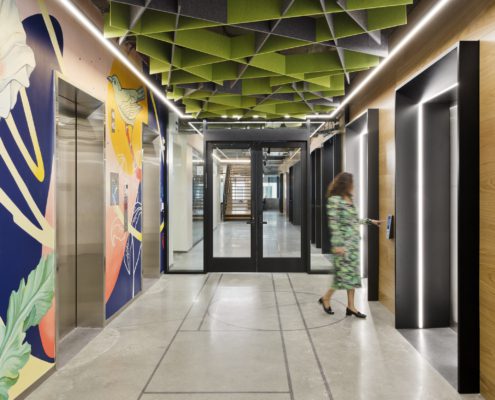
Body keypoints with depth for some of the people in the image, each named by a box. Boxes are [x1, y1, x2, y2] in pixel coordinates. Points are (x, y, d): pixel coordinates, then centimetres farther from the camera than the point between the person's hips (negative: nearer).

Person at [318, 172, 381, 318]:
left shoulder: (349, 199, 12)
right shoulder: (334, 200, -13)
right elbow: (333, 223, -18)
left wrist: (369, 221, 24)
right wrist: (337, 244, -20)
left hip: (354, 242, 9)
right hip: (344, 242, -8)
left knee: (353, 273, 9)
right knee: (345, 272, -4)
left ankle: (351, 306, 16)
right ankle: (326, 298, 16)